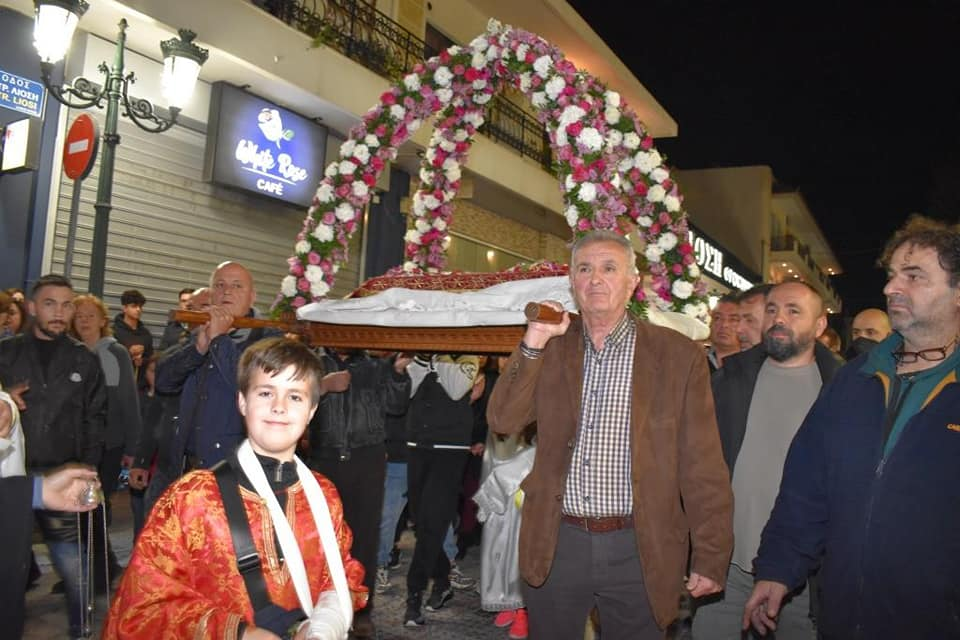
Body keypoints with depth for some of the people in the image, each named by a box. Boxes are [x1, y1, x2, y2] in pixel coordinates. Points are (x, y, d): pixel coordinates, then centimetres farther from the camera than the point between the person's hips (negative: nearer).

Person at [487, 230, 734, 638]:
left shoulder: (678, 355, -5)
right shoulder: (551, 348, 4)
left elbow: (702, 469, -5)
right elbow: (502, 421, -4)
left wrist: (710, 559, -6)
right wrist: (533, 344, -13)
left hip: (637, 548, -2)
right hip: (555, 543, 2)